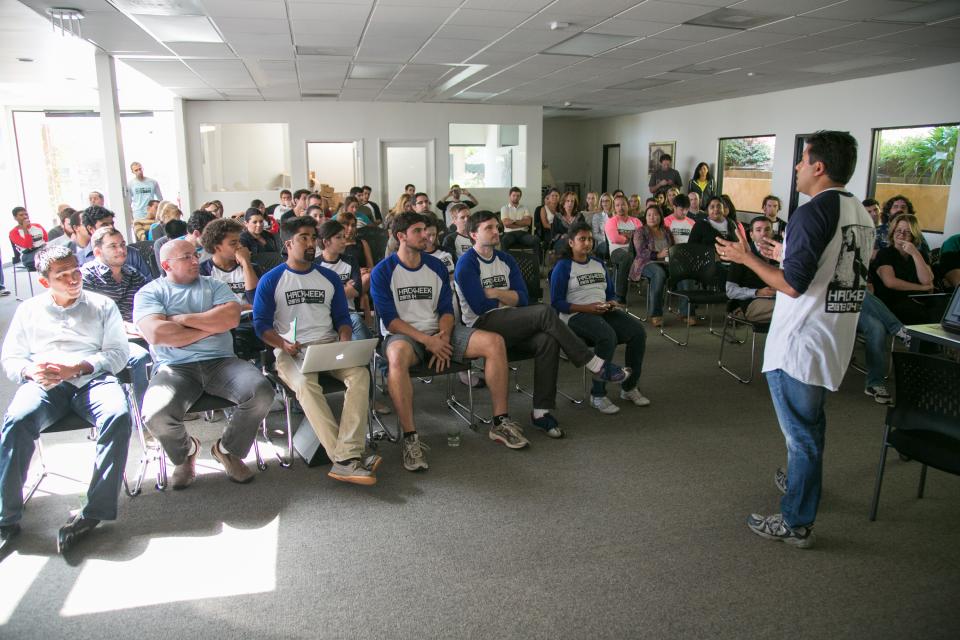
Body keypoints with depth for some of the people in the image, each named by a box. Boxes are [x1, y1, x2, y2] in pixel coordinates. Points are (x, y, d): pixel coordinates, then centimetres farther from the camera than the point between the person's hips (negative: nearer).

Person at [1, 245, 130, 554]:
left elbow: (119, 353, 7)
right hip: (43, 383, 1)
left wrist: (76, 367, -9)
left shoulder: (103, 305, 18)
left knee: (118, 416, -35)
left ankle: (94, 512, -31)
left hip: (92, 378, -1)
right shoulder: (29, 309, 23)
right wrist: (30, 371, -7)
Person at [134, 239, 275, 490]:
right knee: (156, 415, -31)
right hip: (175, 368, -2)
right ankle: (185, 452, 8)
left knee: (262, 392, -25)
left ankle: (228, 449, 4)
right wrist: (209, 327, -3)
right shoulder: (150, 293, 10)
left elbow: (231, 317, -3)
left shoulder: (214, 285, 17)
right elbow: (156, 334, -10)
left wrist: (181, 319, -3)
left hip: (221, 361, 2)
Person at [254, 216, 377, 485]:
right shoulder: (271, 280, 7)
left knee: (360, 374, -29)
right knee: (305, 384, -36)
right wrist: (283, 344, -16)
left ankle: (346, 458, -36)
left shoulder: (329, 277, 18)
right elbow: (261, 323, 3)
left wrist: (344, 341, -3)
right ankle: (349, 458, -36)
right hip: (291, 352, -3)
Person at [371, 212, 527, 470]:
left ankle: (499, 422, -9)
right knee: (397, 357, -43)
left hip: (438, 333, 5)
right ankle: (410, 437, -34)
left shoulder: (436, 266, 11)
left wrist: (443, 337, -12)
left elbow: (446, 309, 9)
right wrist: (427, 340, -20)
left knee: (494, 342, -16)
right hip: (402, 335, -5)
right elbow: (390, 320, -10)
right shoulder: (383, 272, -3)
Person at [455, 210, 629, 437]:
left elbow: (522, 299, 6)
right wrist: (507, 298, 2)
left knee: (547, 340, -26)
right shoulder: (466, 264, -4)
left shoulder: (506, 260, 16)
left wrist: (494, 293, -7)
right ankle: (596, 365, -17)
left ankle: (542, 411, -23)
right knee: (545, 312, -26)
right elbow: (480, 306, -13)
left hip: (511, 324, 6)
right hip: (481, 326, -6)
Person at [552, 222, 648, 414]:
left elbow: (611, 293, 25)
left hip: (604, 312, 6)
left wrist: (613, 303, 0)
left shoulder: (599, 264, 22)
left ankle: (629, 387, -4)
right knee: (608, 336, -36)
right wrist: (587, 307, -16)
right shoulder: (563, 267, 2)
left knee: (638, 331, -20)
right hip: (576, 315, -6)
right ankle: (598, 395, -24)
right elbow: (556, 303, -7)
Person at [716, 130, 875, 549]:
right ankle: (804, 482, 46)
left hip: (799, 343, -9)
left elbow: (793, 284, -23)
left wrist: (748, 258, -11)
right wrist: (787, 255, 24)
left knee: (801, 432, 2)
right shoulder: (861, 215, 9)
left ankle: (796, 523, 14)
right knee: (810, 423, 26)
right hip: (833, 341, 9)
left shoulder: (813, 213, -19)